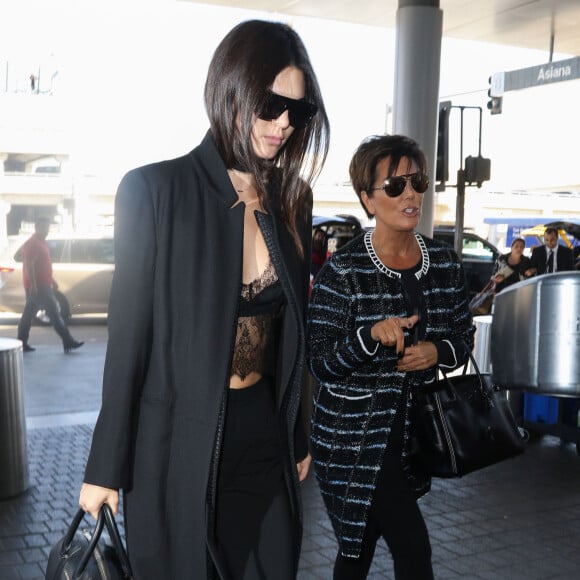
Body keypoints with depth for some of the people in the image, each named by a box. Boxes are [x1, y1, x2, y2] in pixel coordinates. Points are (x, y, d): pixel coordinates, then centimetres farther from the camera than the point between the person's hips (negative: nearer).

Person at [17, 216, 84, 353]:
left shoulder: (42, 243, 18)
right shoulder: (32, 243, -13)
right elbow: (29, 265, -21)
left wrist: (52, 281, 26)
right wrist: (33, 285, -26)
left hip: (43, 285, 10)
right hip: (37, 286, -10)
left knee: (28, 315, 11)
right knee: (54, 313, -8)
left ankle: (22, 343, 15)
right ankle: (68, 342, -6)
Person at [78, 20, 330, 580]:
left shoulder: (291, 199, 3)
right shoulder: (156, 190, -12)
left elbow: (289, 333, 10)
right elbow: (128, 334, -9)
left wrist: (297, 438, 15)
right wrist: (105, 466, -6)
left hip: (263, 429, 4)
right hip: (179, 435, -4)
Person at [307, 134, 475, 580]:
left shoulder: (445, 263, 0)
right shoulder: (344, 270, -15)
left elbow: (464, 337, 10)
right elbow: (321, 364, -15)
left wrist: (437, 352, -12)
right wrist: (371, 334, -32)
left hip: (412, 431, 5)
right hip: (354, 434, -5)